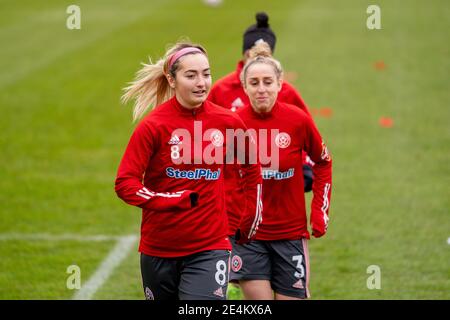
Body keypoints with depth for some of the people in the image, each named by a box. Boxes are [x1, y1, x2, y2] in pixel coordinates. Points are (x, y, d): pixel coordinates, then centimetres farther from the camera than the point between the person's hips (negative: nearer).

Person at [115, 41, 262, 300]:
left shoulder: (227, 122, -1)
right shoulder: (154, 126, -8)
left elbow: (252, 169, 17)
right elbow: (125, 184, -12)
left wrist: (250, 222, 17)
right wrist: (178, 200, -21)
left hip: (210, 247, 0)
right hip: (159, 248, 0)